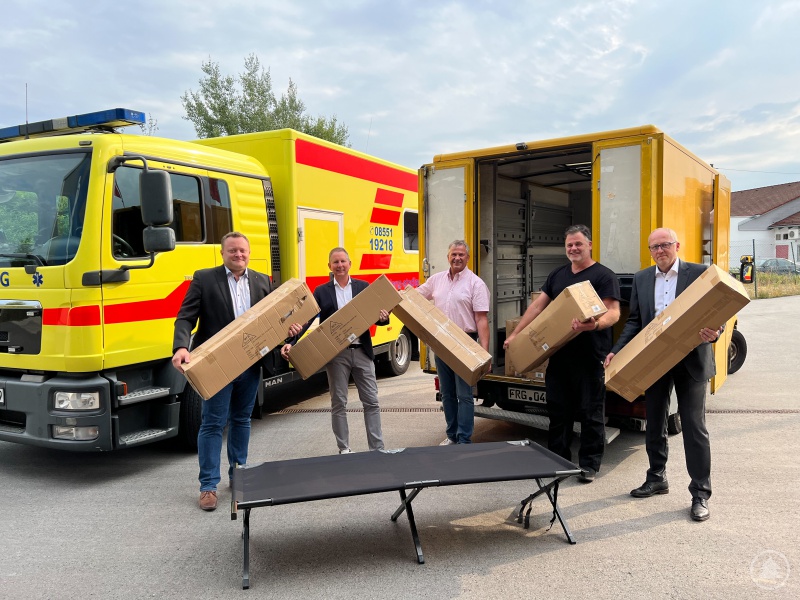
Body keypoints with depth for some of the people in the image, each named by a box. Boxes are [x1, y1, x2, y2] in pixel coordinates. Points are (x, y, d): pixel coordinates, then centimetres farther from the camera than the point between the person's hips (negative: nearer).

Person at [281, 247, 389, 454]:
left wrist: (384, 318, -20)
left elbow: (376, 316, 4)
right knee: (338, 403, 7)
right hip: (336, 354, -1)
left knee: (371, 401, 5)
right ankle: (344, 449, 19)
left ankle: (377, 448, 14)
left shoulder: (364, 287, 6)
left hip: (362, 351, 1)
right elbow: (306, 320, -4)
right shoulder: (321, 292, 4)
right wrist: (291, 343, -17)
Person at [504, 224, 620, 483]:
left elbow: (614, 312, -13)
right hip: (558, 353, 6)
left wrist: (595, 325, -34)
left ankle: (589, 465, 15)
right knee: (558, 410, 12)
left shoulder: (604, 276, -3)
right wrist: (515, 333, 9)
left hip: (590, 356, -6)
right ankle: (558, 459, 25)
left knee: (590, 413, 3)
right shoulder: (558, 275, 16)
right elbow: (537, 305, 14)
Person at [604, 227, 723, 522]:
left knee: (694, 428, 1)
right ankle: (657, 479, 32)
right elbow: (634, 321, 9)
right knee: (654, 425, 15)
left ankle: (700, 494, 12)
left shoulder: (699, 273, -5)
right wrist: (616, 351, -2)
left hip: (690, 362, -4)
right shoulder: (641, 279, 7)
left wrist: (714, 333, -27)